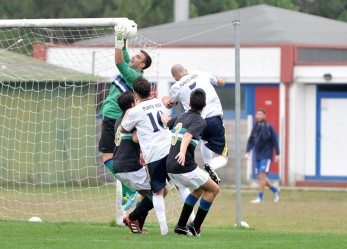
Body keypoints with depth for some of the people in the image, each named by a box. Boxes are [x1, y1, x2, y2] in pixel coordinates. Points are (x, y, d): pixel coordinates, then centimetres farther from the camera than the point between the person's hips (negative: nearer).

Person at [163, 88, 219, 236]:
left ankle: (181, 226, 20)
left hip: (170, 167, 8)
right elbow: (188, 135, -28)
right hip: (185, 167, -8)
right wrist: (182, 152, -45)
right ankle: (195, 227, 5)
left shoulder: (181, 117, 15)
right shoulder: (199, 121, -8)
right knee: (213, 189, 7)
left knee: (199, 190, 27)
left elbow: (166, 122, 37)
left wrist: (164, 117, 60)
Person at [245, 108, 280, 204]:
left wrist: (277, 154, -8)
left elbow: (275, 140, -5)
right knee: (260, 177, 8)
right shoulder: (255, 127, 10)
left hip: (266, 155, -6)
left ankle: (260, 197, -12)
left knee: (262, 175, -14)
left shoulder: (268, 127, -6)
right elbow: (251, 141, 11)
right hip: (258, 156, 6)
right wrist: (247, 152, -2)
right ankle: (275, 190, 27)